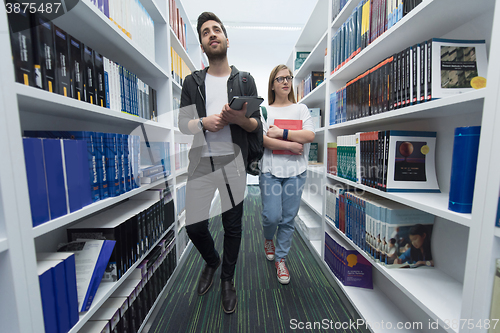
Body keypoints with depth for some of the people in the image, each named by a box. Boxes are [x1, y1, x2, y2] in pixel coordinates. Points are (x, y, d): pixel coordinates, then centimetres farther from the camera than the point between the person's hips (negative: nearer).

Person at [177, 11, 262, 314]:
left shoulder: (245, 80, 9)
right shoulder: (192, 82, 12)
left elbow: (257, 127, 4)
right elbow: (183, 124, 6)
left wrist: (239, 118, -17)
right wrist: (204, 122, -14)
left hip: (233, 164, 0)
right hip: (201, 163, 1)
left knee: (233, 227, 8)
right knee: (195, 226, 2)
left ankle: (227, 279, 36)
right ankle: (211, 261, 38)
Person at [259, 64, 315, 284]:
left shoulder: (301, 109, 13)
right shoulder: (264, 110, 7)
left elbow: (310, 135, -3)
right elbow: (262, 139, -8)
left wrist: (281, 132, -9)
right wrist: (290, 145, -13)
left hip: (296, 171, 2)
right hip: (270, 170, -1)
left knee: (288, 219, 6)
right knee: (272, 216, -3)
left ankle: (280, 258, 27)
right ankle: (268, 239, 34)